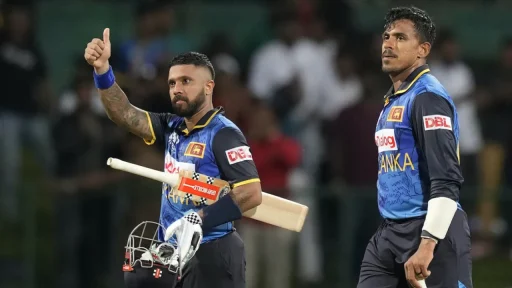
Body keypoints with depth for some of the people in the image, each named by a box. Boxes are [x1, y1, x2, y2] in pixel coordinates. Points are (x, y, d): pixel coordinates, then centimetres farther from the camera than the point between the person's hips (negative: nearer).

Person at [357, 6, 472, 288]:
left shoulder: (427, 97, -11)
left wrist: (427, 244, -26)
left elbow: (447, 181, -20)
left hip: (431, 233, -9)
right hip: (388, 234, 9)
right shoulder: (392, 100, 18)